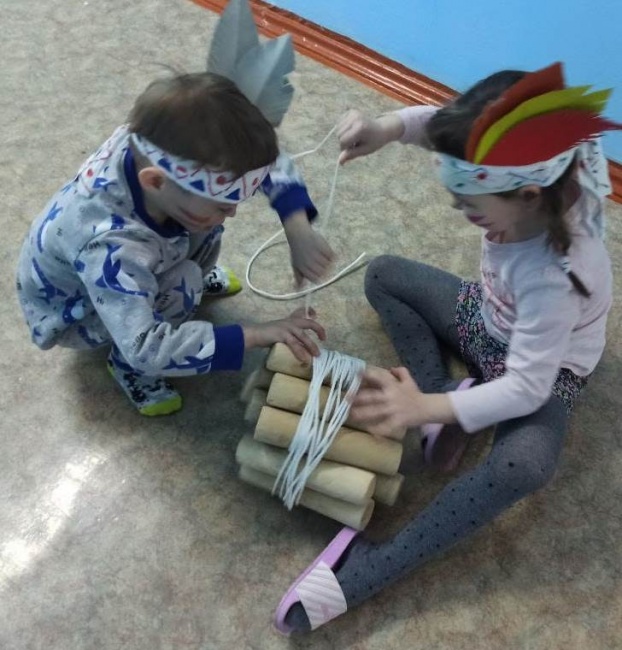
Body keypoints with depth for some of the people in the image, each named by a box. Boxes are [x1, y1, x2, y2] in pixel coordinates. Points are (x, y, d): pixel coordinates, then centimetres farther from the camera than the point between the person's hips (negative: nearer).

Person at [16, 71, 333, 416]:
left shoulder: (154, 145, -29)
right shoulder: (110, 247, -46)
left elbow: (267, 160, -18)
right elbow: (146, 347, -45)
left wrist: (298, 229, -30)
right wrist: (255, 335, -45)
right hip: (71, 312, -6)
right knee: (181, 284, -29)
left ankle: (198, 279, 21)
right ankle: (128, 365, -3)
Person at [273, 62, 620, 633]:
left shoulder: (553, 277, -41)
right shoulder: (538, 180, -24)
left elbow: (527, 389, -37)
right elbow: (447, 125, -15)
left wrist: (424, 409, -45)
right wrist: (391, 127, -36)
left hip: (544, 371, -7)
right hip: (486, 318, 8)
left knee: (526, 465, -39)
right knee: (383, 274, 7)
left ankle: (361, 575, -35)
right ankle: (447, 396, -8)